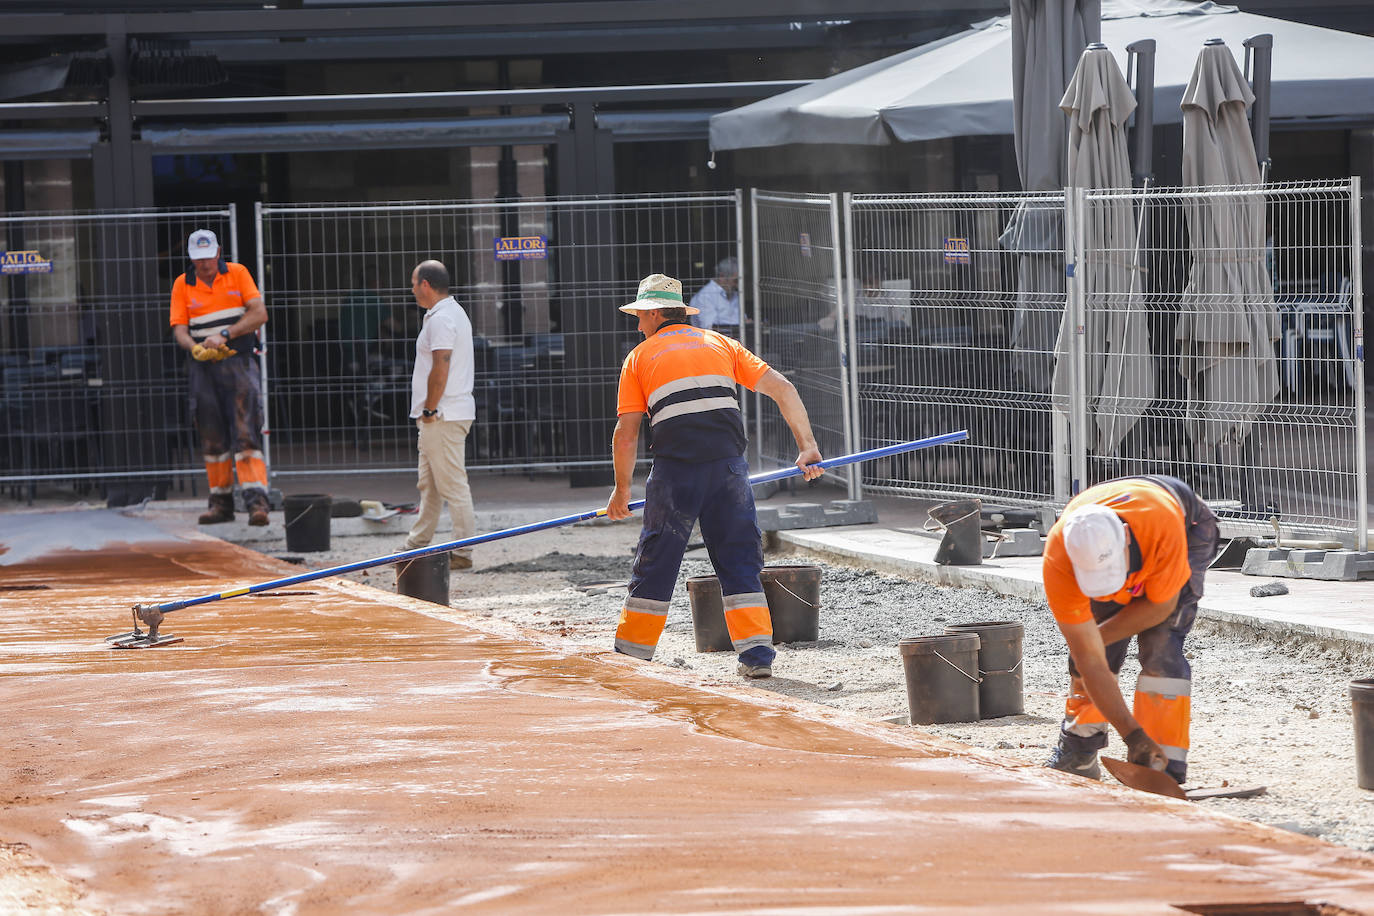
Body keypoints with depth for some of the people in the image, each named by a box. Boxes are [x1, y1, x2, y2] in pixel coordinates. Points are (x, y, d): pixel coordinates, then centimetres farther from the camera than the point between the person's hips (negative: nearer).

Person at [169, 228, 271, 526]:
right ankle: (221, 502, 14)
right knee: (212, 435, 5)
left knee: (246, 432, -12)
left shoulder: (237, 273, 2)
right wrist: (196, 348, -21)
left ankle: (256, 501, -20)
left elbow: (259, 314, -7)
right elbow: (179, 330, 1)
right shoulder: (182, 285, 7)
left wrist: (224, 335, -18)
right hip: (204, 368, 3)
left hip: (239, 364, -3)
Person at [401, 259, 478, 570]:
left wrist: (430, 410, -16)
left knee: (453, 485, -8)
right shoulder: (454, 313, 18)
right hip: (444, 416, 11)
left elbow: (440, 369, -23)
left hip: (443, 416, -11)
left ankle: (463, 553, -7)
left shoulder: (441, 319, -16)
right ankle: (417, 547, 24)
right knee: (429, 485, 17)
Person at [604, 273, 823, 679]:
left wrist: (622, 489, 16)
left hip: (675, 470, -2)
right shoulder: (720, 344, 18)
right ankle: (757, 653, -1)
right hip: (728, 466, 2)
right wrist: (807, 445, 8)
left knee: (656, 563, 9)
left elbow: (626, 433, 6)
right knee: (739, 562, 8)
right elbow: (781, 387, 8)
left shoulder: (640, 358, 11)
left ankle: (632, 654, 18)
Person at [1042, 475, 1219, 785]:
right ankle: (1079, 755, 17)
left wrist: (1099, 637, -18)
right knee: (1092, 652, -4)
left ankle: (1163, 766, -18)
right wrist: (1132, 733, -38)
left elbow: (1160, 605, -27)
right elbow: (1090, 661, -34)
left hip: (1188, 534, -3)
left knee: (1160, 646, -19)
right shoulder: (1058, 562, -39)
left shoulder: (1163, 523, -46)